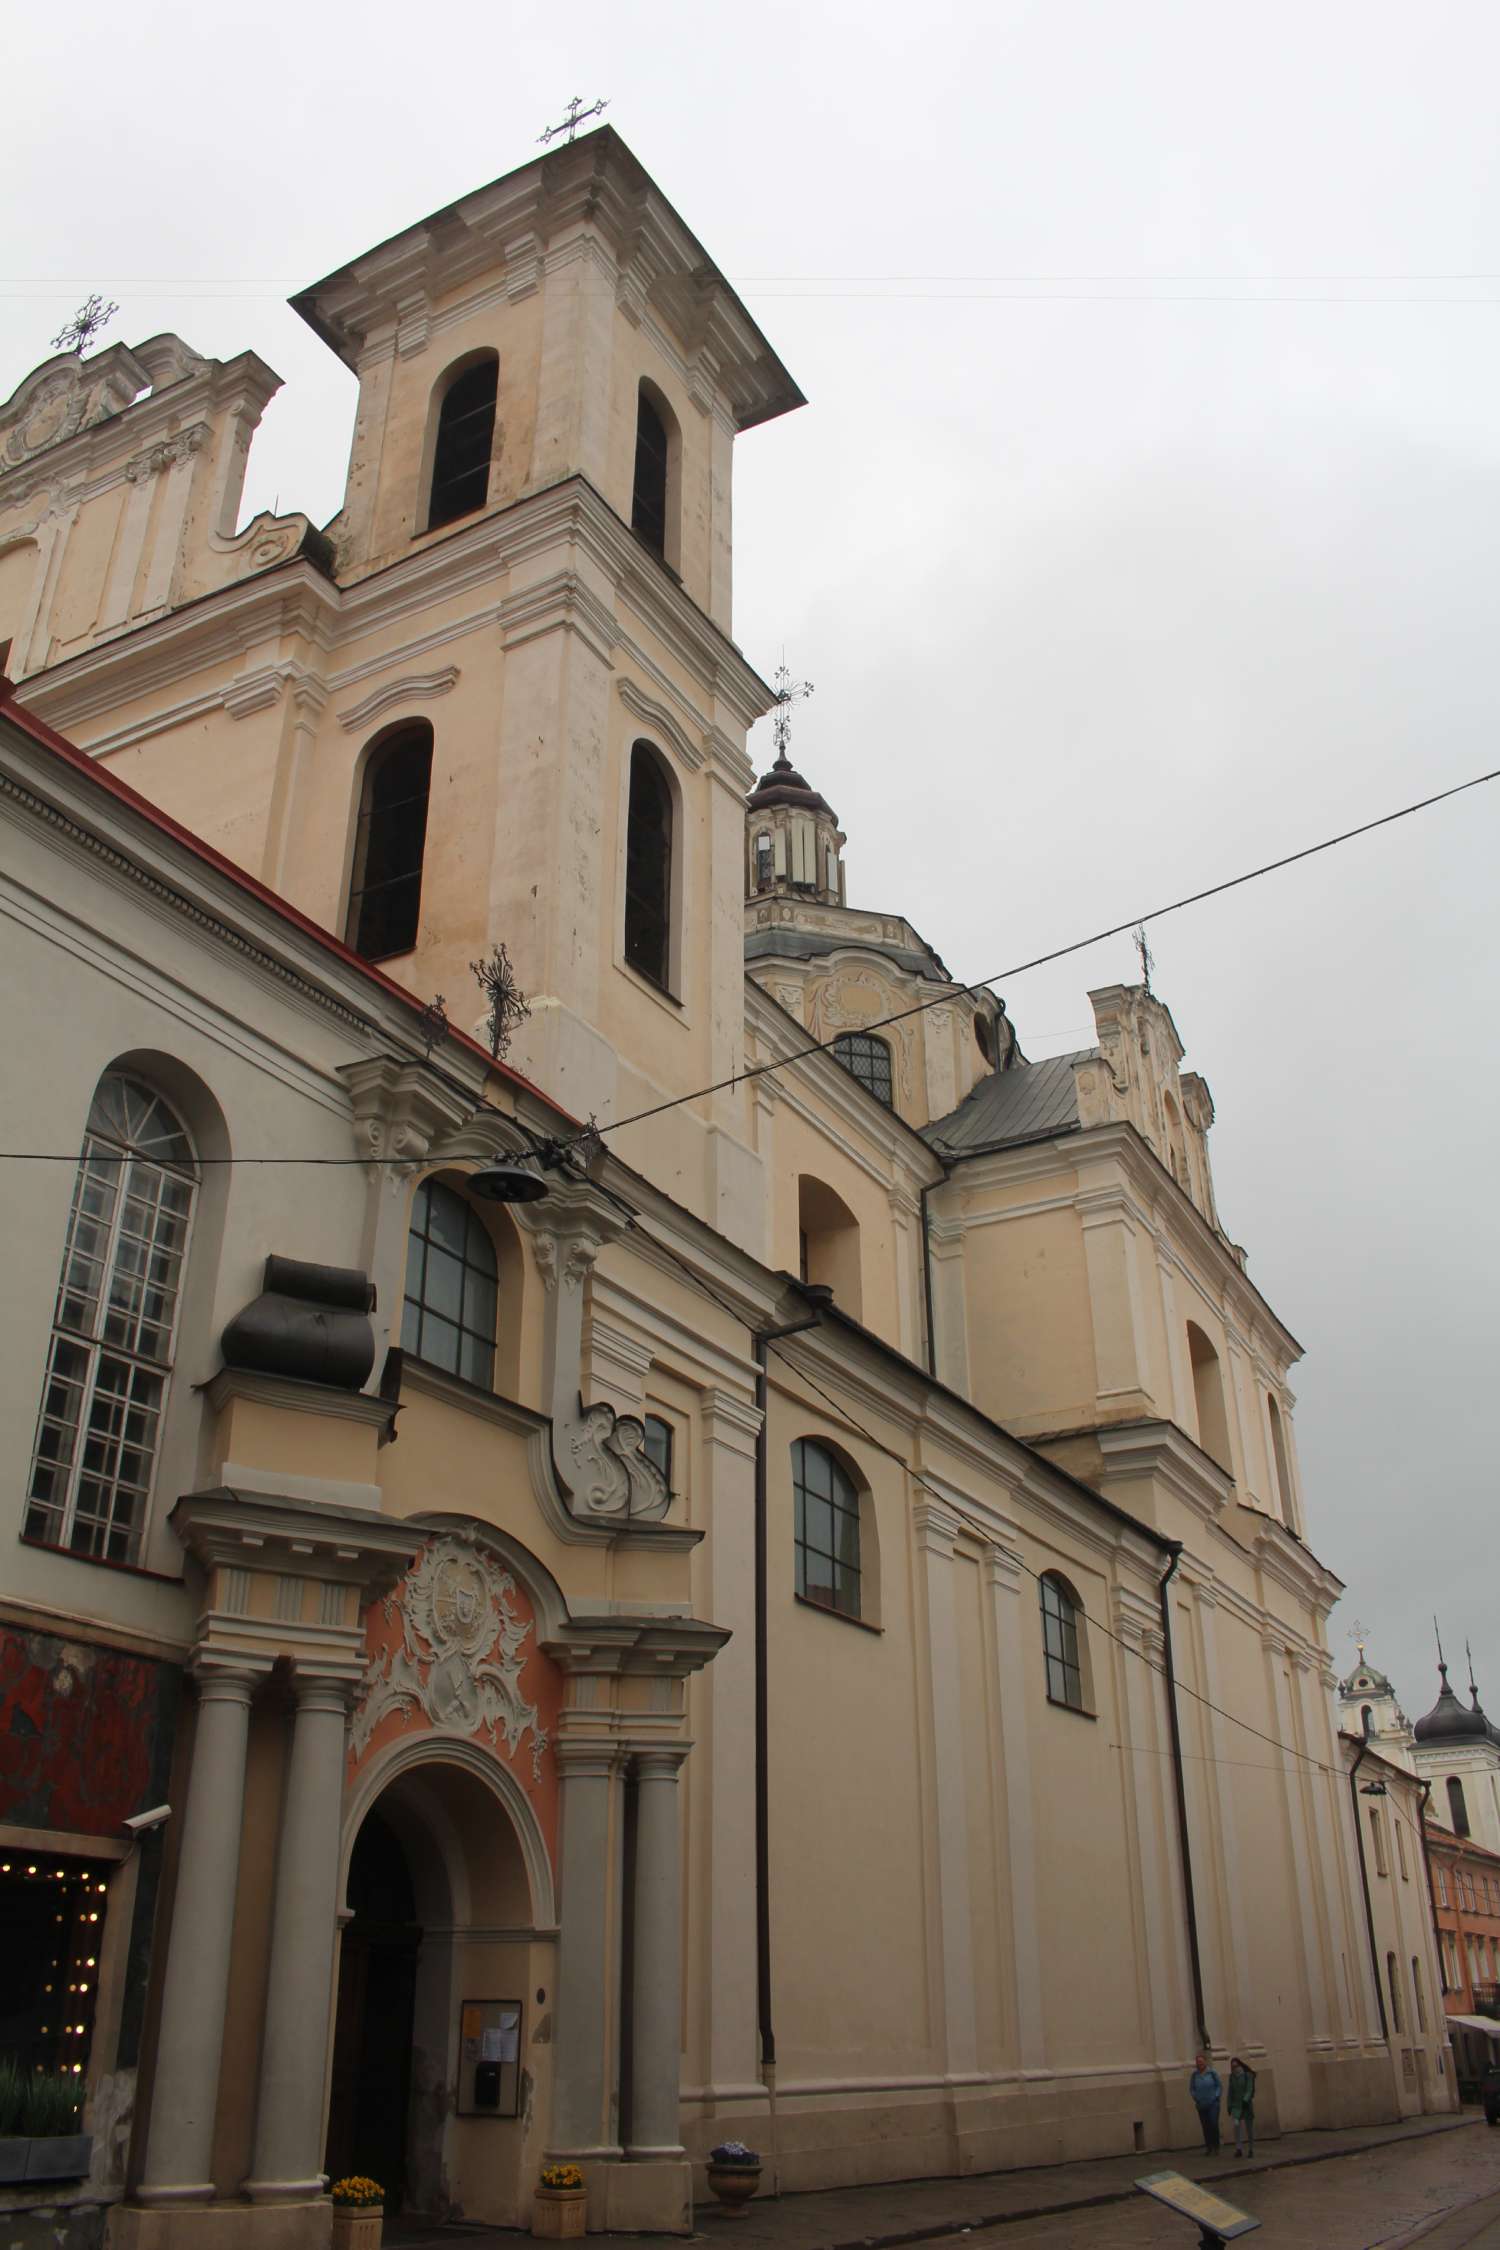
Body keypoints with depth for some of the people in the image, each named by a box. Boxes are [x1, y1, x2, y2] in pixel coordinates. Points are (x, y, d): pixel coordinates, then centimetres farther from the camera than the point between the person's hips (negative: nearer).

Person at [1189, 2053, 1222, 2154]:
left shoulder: (1212, 2073, -5)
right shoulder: (1195, 2075, 3)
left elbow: (1219, 2086, 2)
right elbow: (1191, 2088, 12)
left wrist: (1216, 2096, -8)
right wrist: (1196, 2098, 0)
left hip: (1213, 2104, -3)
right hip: (1201, 2106, 3)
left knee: (1214, 2125, -11)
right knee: (1205, 2127, 4)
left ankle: (1215, 2147, 0)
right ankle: (1209, 2147, 13)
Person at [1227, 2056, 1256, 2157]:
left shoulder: (1248, 2075, -7)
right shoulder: (1232, 2077, 7)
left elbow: (1249, 2089, -15)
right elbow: (1230, 2092, 11)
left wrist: (1245, 2100, -29)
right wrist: (1229, 2106, 9)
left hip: (1246, 2104, -2)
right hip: (1236, 2105, 2)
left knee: (1249, 2128, 5)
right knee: (1236, 2124, -19)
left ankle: (1250, 2150, 21)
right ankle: (1238, 2149, -18)